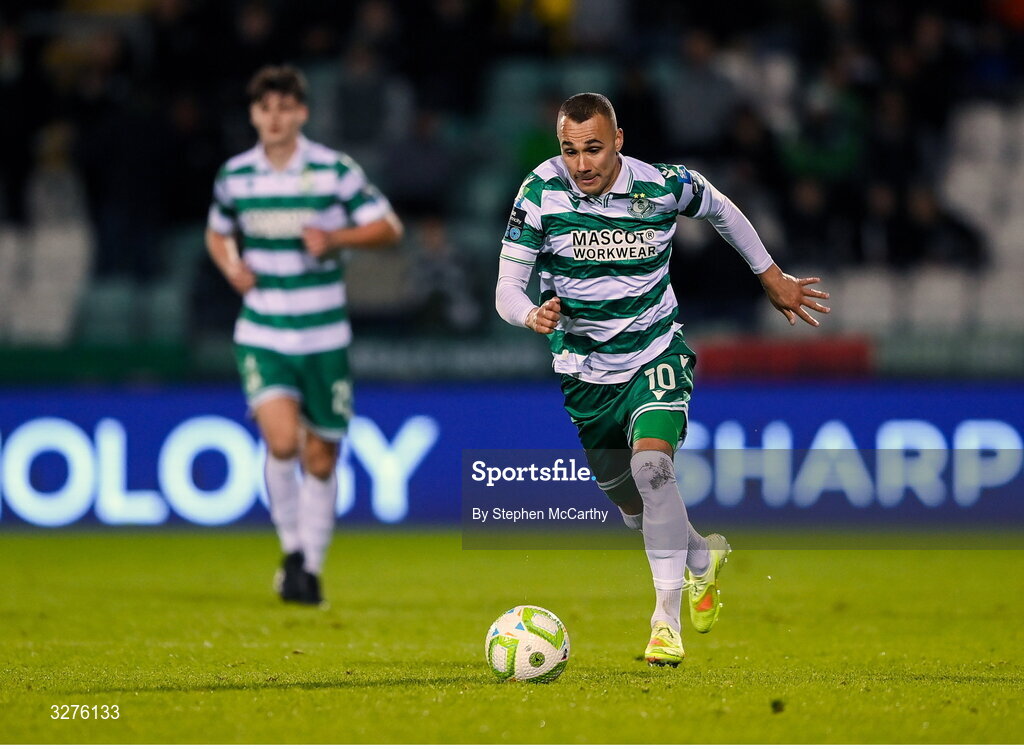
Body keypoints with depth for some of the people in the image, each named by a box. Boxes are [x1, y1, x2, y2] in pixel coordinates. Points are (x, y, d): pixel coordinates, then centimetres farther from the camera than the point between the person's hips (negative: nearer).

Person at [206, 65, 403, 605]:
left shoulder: (336, 171, -5)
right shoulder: (235, 176, 3)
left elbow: (388, 227, -1)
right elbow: (218, 232, 20)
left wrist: (336, 237, -17)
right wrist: (230, 265, -1)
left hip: (324, 338, 0)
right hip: (261, 336, 0)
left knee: (320, 459, 6)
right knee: (281, 442, -21)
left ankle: (311, 567, 23)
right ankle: (292, 550, -1)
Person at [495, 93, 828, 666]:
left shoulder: (665, 187, -15)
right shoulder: (540, 193, -17)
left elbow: (722, 210, 8)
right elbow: (507, 287, -16)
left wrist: (772, 276, 16)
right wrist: (532, 316, -38)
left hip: (655, 357, -2)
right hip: (585, 371, 2)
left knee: (651, 465, -27)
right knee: (628, 501, 15)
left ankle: (667, 620, -22)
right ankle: (704, 558, 48)